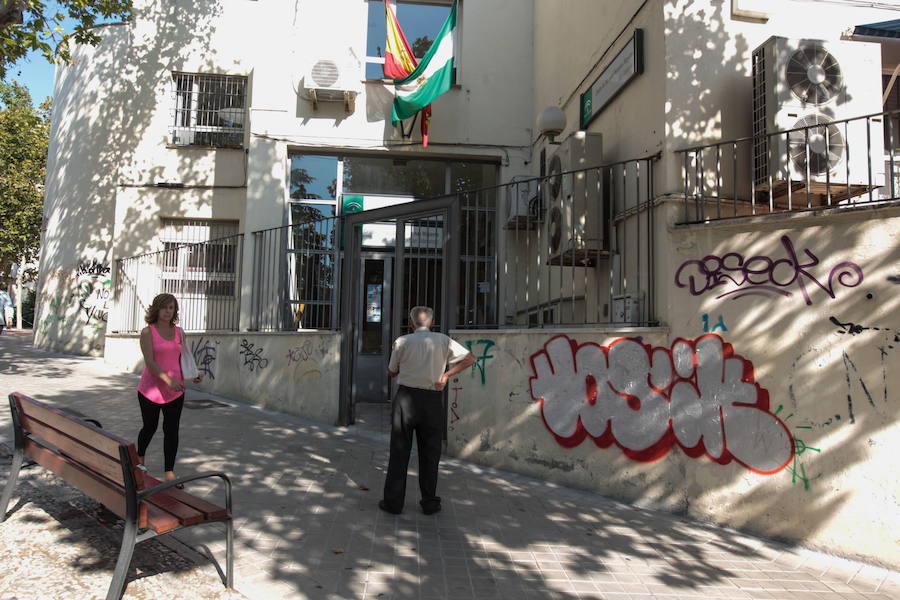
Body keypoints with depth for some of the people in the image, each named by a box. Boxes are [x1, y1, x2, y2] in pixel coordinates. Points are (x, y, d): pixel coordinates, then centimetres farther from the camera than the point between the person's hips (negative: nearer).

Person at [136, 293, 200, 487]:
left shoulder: (179, 332, 7)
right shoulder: (147, 332, -6)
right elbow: (149, 361, -16)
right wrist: (168, 379, -30)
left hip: (175, 391, 3)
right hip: (150, 389, -2)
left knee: (172, 430, 0)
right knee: (150, 427, 15)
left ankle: (169, 472, 6)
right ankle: (140, 458, 43)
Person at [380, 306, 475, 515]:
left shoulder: (402, 342, -2)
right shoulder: (443, 341, 2)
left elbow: (391, 372, 7)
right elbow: (470, 359, 3)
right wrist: (446, 374, 5)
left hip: (406, 397, -1)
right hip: (433, 399, 1)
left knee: (399, 451, 7)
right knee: (429, 453, 10)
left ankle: (393, 501, 12)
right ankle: (429, 502, 17)